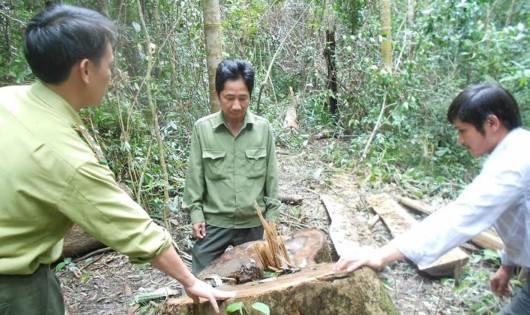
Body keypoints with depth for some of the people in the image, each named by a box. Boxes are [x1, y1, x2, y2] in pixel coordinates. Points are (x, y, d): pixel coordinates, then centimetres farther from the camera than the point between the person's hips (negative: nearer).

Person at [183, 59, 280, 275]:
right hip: (214, 222, -1)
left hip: (253, 223, 1)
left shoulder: (263, 128, -7)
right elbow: (195, 176, -3)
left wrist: (272, 213, 2)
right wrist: (195, 212, -5)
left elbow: (271, 175, 0)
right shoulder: (202, 128, -9)